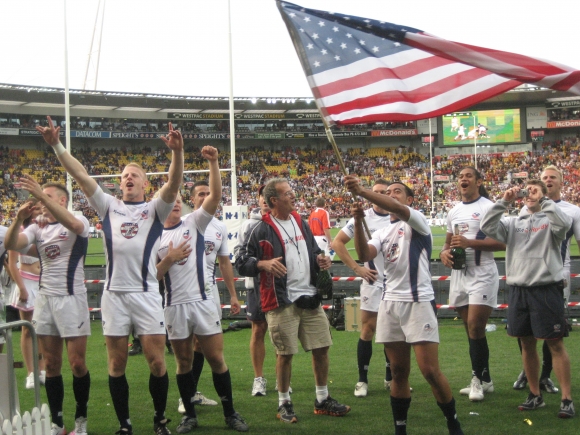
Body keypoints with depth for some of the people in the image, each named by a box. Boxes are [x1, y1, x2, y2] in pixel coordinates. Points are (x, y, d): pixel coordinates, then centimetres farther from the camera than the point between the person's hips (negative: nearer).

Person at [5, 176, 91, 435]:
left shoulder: (79, 222, -4)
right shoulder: (37, 229, 11)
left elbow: (73, 225, -29)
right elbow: (10, 244, -4)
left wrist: (40, 193, -35)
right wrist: (19, 218, -23)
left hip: (71, 298, -5)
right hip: (44, 299, 5)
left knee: (77, 363, -2)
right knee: (51, 364, 6)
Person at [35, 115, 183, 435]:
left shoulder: (155, 209, 7)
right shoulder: (109, 207, 13)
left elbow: (174, 183, -11)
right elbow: (80, 175, 5)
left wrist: (177, 152, -28)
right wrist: (56, 145, -4)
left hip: (146, 294, -2)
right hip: (114, 294, 2)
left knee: (156, 362, -2)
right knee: (117, 365, 5)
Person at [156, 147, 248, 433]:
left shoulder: (195, 222, 4)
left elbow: (215, 195, -10)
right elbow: (152, 276, 5)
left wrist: (213, 162, -21)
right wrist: (168, 259, -11)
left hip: (203, 300, -1)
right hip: (175, 305, 1)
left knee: (216, 358, 1)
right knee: (184, 362, 10)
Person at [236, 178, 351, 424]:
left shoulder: (301, 223, 12)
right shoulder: (262, 230, -8)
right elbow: (241, 263, -9)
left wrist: (319, 260, 4)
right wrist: (264, 264, -25)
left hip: (310, 298, 6)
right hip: (281, 302, -6)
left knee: (321, 348, 9)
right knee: (285, 354, 0)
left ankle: (322, 400, 23)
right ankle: (284, 404, 16)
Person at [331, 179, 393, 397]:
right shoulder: (363, 218, -5)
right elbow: (337, 243, -2)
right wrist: (357, 268, -7)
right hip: (373, 282, -3)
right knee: (368, 330, -3)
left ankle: (390, 377, 23)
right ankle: (362, 380, 6)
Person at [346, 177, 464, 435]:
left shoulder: (417, 220, -1)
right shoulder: (382, 232, 16)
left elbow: (398, 210, -23)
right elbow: (364, 255, -3)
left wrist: (362, 191, -33)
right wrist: (358, 222, -17)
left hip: (418, 303, -5)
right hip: (390, 304, 5)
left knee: (430, 371, -7)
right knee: (399, 372, 8)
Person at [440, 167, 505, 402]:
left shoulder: (488, 207, -7)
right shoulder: (454, 212, 15)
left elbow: (501, 243, -14)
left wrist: (470, 242, -21)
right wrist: (444, 252, 2)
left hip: (482, 274, -7)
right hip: (459, 274, 7)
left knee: (475, 327, -11)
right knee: (471, 328, 9)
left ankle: (478, 378, 0)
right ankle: (484, 380, 18)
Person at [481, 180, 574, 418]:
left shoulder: (549, 220, 1)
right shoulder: (513, 223, 13)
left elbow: (564, 223, -21)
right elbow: (487, 227, 1)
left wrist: (543, 200, -14)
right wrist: (503, 201, -6)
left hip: (547, 288, -5)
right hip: (519, 289, 5)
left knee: (555, 343, -4)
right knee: (527, 343, 11)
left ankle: (567, 399, 0)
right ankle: (535, 395, 22)